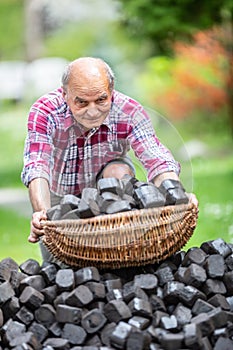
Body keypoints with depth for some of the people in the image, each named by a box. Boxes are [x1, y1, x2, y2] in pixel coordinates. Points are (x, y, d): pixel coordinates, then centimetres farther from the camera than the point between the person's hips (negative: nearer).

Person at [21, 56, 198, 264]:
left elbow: (158, 161, -39)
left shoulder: (130, 113, -30)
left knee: (120, 171, -32)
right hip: (59, 195, 0)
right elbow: (36, 168, -44)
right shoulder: (44, 113, -33)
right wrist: (42, 213, -64)